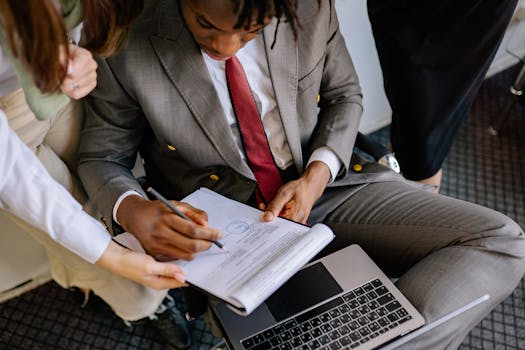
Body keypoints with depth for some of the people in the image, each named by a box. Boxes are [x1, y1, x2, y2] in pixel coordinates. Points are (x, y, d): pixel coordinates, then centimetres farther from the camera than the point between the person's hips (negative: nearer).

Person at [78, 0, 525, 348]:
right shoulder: (127, 52, -14)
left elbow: (344, 95, 7)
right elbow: (101, 158, 0)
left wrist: (318, 173, -12)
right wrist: (132, 210, -24)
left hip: (326, 187, 3)